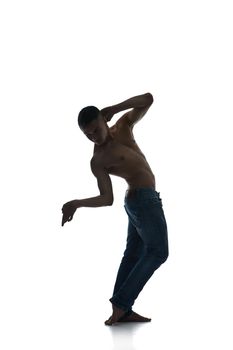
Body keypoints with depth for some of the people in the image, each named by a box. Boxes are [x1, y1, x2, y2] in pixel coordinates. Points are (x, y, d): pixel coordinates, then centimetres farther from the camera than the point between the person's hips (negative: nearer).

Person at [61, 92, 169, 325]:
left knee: (134, 253, 8)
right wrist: (77, 204, -29)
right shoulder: (97, 161, -14)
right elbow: (107, 199, -15)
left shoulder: (123, 127, 3)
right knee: (157, 252, -6)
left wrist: (114, 109, -10)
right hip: (145, 199, -7)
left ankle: (122, 310, 14)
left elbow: (147, 100, -2)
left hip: (136, 200, 7)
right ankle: (121, 303, -8)